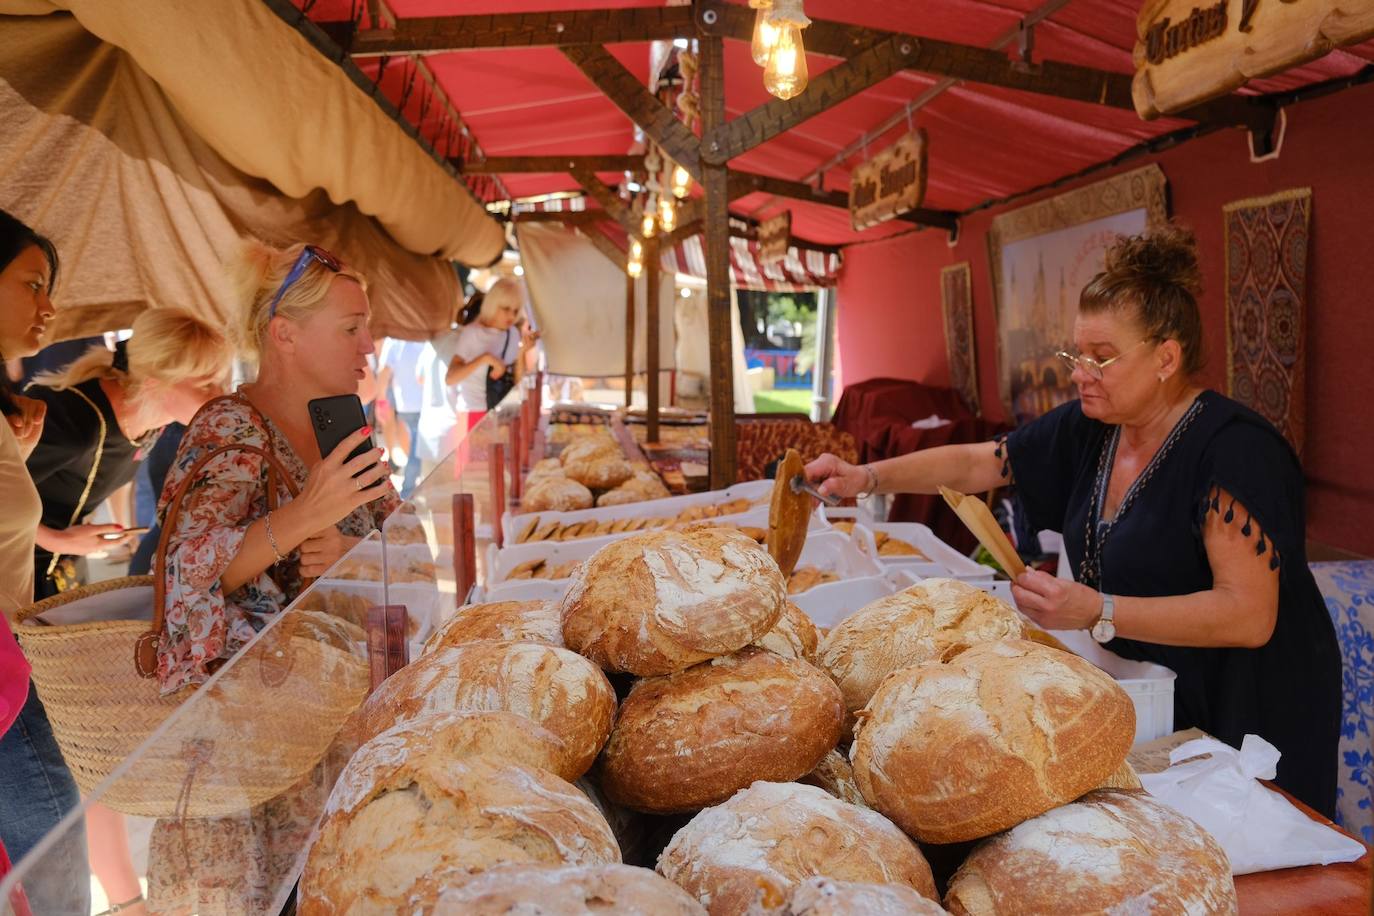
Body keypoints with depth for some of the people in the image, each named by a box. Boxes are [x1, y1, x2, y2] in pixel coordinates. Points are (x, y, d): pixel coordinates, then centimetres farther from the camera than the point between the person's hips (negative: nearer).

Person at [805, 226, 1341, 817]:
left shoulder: (1234, 449, -24)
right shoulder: (1086, 429, -2)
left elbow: (1250, 615, -29)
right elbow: (974, 464, 4)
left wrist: (1096, 612, -35)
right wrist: (865, 477, -8)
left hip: (1242, 716, -6)